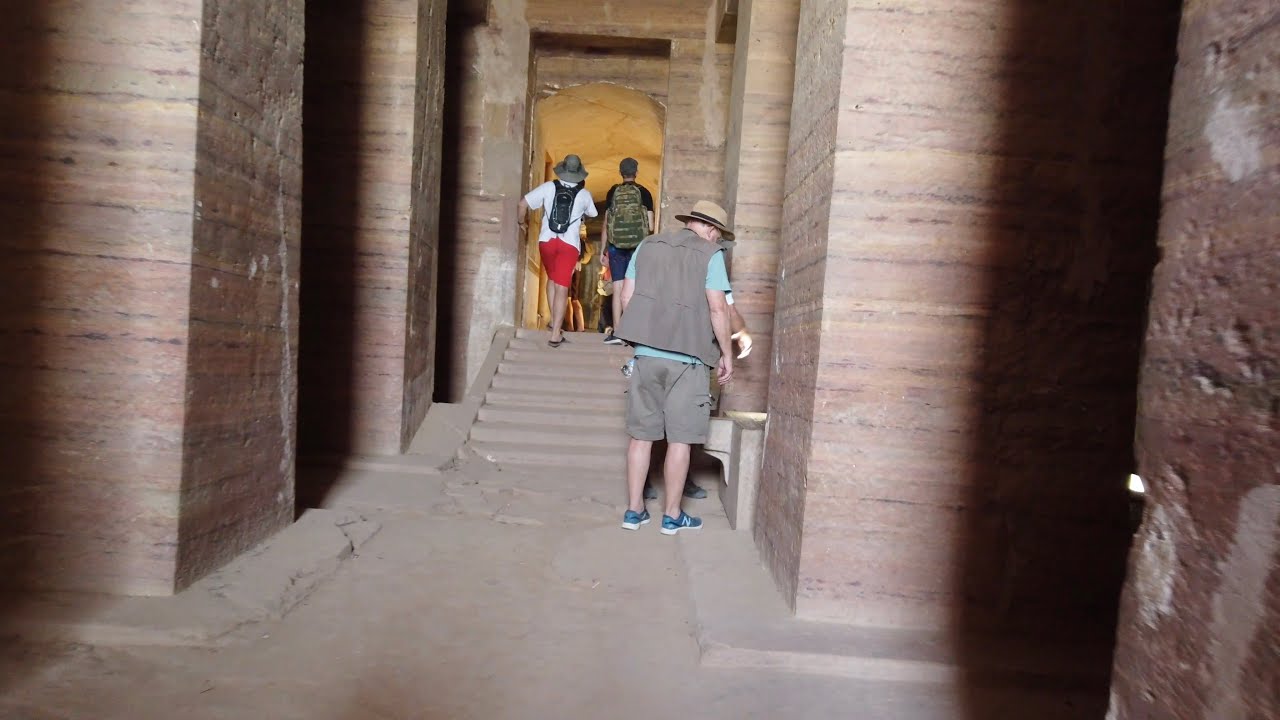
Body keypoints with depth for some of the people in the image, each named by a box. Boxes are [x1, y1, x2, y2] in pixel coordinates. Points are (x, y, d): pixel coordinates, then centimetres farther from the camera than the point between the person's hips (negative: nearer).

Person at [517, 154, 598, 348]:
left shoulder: (549, 187, 1)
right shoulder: (584, 194, 3)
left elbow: (523, 203, -2)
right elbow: (591, 214, 22)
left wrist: (522, 221, 15)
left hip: (547, 240, 2)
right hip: (569, 244, -1)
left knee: (552, 279, 25)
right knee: (562, 288, -4)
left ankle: (554, 320, 23)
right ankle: (555, 334, -8)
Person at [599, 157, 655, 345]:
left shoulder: (613, 192, 3)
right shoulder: (644, 193, 1)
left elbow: (605, 224, 3)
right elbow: (651, 226, -2)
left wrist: (602, 250, 9)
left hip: (616, 247, 1)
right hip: (638, 246, -1)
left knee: (618, 290, 3)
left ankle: (616, 333, 1)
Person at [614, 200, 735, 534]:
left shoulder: (647, 245, 11)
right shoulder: (710, 254, -2)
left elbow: (626, 297, 11)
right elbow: (718, 309, -8)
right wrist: (726, 355, 1)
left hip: (646, 353, 4)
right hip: (687, 358, -4)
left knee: (642, 434, 10)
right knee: (680, 439, 5)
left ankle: (634, 510, 17)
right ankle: (672, 515, 13)